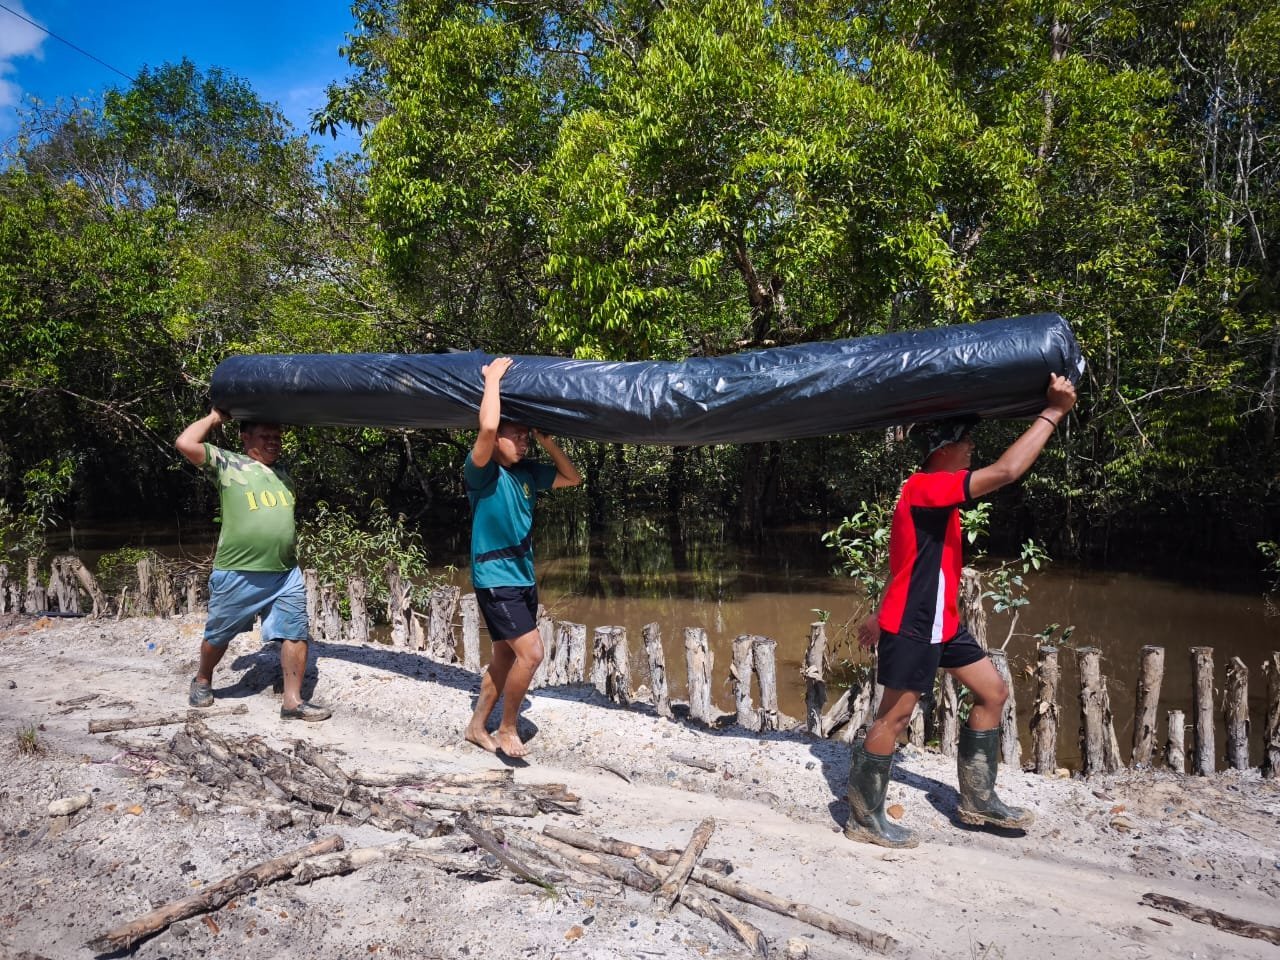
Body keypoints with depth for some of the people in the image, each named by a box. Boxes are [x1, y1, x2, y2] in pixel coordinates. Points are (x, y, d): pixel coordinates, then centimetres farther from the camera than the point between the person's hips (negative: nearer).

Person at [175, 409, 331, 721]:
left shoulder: (284, 474, 16)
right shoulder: (227, 463, -1)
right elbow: (185, 444, -12)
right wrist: (215, 418, -3)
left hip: (286, 574, 4)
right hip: (237, 574, -4)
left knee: (295, 634, -3)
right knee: (218, 635, 13)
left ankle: (292, 701, 3)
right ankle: (202, 681, 39)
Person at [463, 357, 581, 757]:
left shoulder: (527, 473, 6)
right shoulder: (482, 473, -14)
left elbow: (573, 478, 15)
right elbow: (487, 427, -32)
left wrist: (548, 441, 4)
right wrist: (493, 377, -21)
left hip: (523, 578, 8)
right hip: (496, 580, -8)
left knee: (506, 657, 14)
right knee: (531, 653, -13)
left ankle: (477, 726, 29)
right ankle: (507, 730, 6)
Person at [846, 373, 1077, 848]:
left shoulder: (931, 491, 14)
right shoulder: (926, 487, -20)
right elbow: (1005, 471, -31)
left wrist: (882, 614, 24)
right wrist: (1052, 412, -23)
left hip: (940, 622, 11)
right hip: (912, 626, -11)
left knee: (993, 693, 15)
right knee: (894, 717, -3)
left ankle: (978, 801, 26)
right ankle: (863, 820, 10)